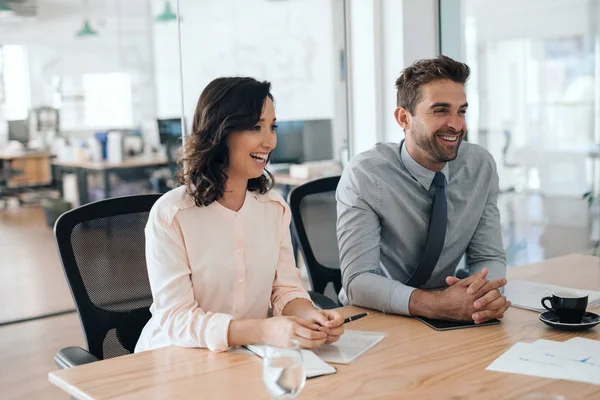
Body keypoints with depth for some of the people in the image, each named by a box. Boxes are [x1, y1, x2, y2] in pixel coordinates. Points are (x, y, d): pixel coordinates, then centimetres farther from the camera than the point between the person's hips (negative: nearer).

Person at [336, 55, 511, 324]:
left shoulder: (481, 166, -5)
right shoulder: (364, 175, -17)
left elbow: (488, 257, -1)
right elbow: (358, 280, -21)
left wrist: (488, 293, -24)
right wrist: (435, 303, -36)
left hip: (444, 324, 4)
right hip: (373, 321, -4)